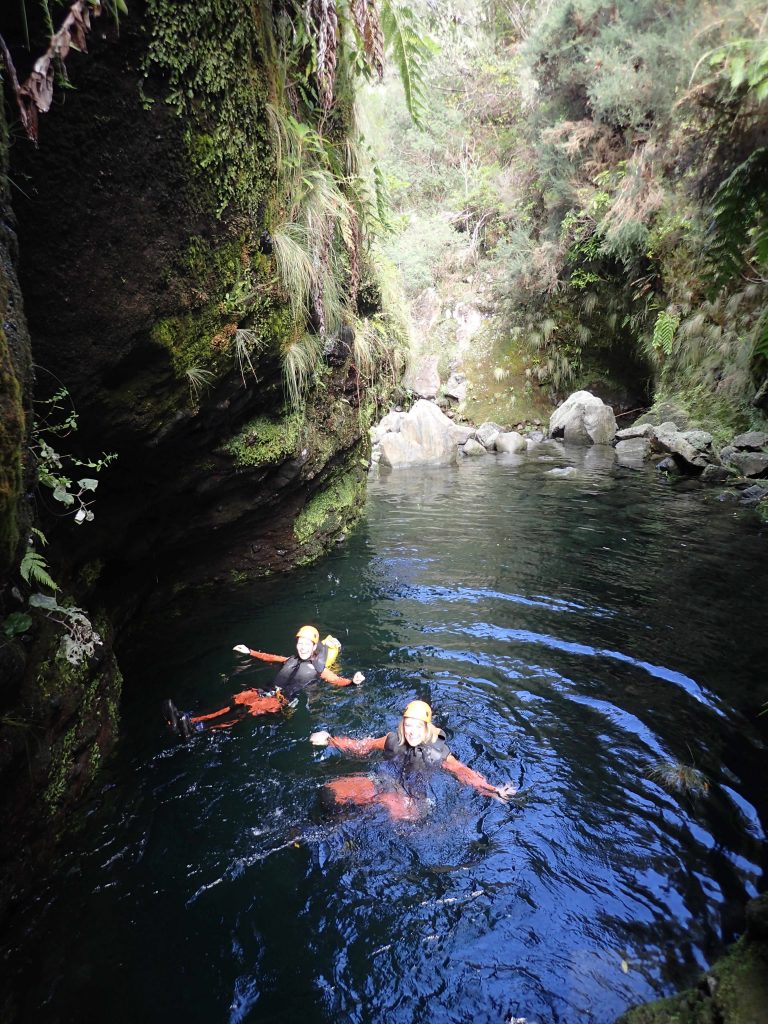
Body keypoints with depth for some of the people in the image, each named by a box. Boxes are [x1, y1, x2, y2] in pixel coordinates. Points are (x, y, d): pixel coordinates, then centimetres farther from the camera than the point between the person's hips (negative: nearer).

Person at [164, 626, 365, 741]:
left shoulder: (318, 669, 3)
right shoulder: (292, 660, 21)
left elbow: (337, 680, -7)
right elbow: (271, 657, 33)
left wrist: (353, 682, -28)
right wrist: (250, 652, 37)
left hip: (283, 702, -6)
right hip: (270, 693, 6)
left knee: (246, 709, -28)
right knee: (237, 700, -17)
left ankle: (195, 728, -42)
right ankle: (187, 720, -29)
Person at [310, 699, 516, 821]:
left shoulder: (437, 751, -10)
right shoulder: (393, 740, -3)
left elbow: (464, 773, -10)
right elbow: (361, 747, 6)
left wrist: (494, 791, -23)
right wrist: (330, 741, 0)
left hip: (410, 799, -1)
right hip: (384, 784, 2)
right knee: (331, 792, -16)